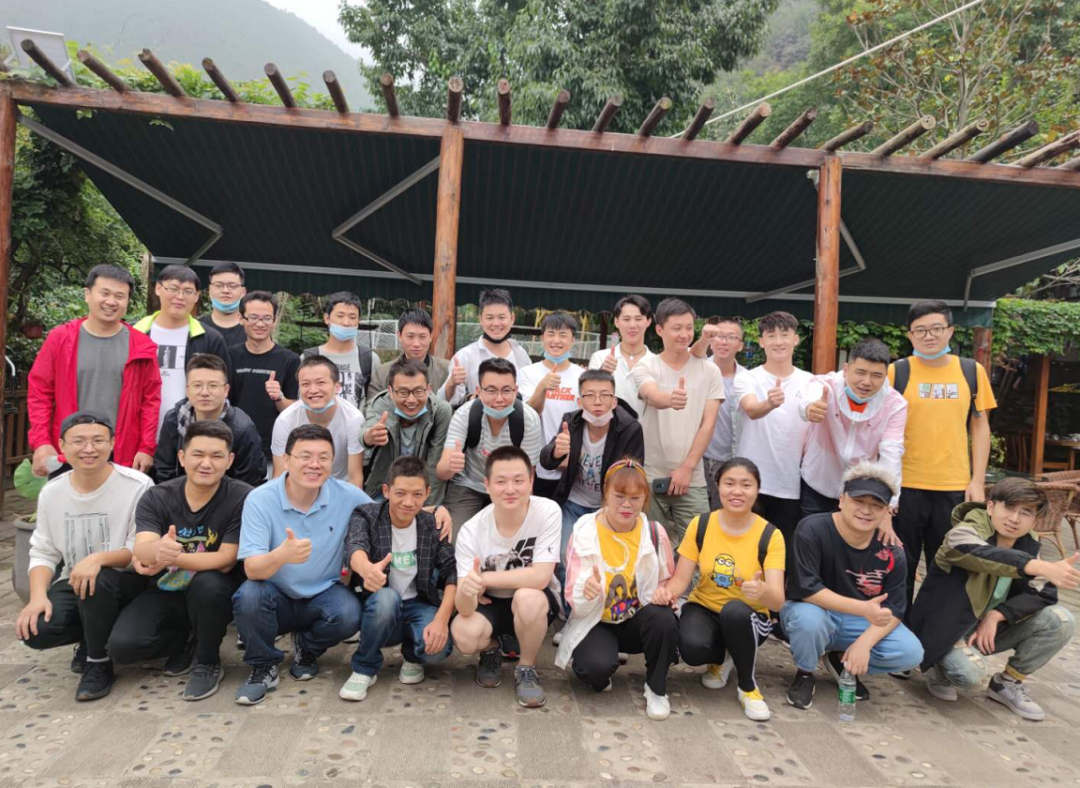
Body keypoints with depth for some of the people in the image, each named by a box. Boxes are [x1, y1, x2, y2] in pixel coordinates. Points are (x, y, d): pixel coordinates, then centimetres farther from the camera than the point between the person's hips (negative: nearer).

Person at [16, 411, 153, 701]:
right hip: (72, 583, 5)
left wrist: (98, 559, -32)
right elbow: (43, 552, 5)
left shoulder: (137, 486, -16)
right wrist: (38, 596, -12)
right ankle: (90, 639, 15)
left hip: (126, 581, -4)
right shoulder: (51, 492, 2)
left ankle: (99, 663, -9)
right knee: (36, 630, -21)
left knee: (96, 581, -37)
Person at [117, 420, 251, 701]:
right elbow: (141, 551, -24)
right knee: (122, 646, -20)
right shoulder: (156, 497, -9)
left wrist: (171, 558, -29)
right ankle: (189, 640, 11)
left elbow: (225, 561, -21)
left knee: (208, 582, -35)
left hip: (214, 595, -3)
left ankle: (208, 662, -8)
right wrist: (157, 549, -48)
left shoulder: (242, 498, -19)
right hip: (165, 593, 3)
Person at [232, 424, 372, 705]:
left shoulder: (348, 495, -13)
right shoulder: (260, 499, -17)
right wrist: (282, 555, -46)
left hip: (324, 595, 1)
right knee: (248, 595, -31)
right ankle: (264, 666, -2)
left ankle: (307, 648, 7)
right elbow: (252, 569, -25)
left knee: (349, 615, -29)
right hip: (277, 599, -1)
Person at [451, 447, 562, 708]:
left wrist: (484, 579, -25)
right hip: (490, 603, 1)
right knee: (464, 635, -29)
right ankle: (491, 652, 10)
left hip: (537, 603, -1)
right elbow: (465, 608, -25)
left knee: (527, 597, -35)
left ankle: (526, 668, -4)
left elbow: (540, 577, -30)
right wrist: (467, 590, -49)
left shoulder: (548, 512, -25)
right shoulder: (471, 532, -22)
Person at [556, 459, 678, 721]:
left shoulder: (654, 532, -7)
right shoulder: (584, 532, -13)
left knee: (664, 619, -31)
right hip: (596, 622, -2)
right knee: (598, 665, -33)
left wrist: (663, 594, -18)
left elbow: (666, 582, 7)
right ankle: (601, 676, 8)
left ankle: (656, 689, -4)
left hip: (637, 620, 2)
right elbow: (576, 603, -13)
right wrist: (586, 593, -38)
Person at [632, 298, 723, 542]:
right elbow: (653, 397, -23)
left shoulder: (709, 371, 3)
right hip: (650, 476, 0)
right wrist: (670, 399, -47)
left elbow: (708, 425, 0)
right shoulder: (646, 367, -1)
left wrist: (687, 467, -7)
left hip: (692, 479, 1)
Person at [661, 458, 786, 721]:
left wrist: (763, 590, -46)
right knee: (692, 647, -32)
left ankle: (748, 686, -8)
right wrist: (668, 590, -32)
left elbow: (778, 601, -22)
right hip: (704, 608, 1)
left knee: (735, 610, -37)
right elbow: (681, 579, -7)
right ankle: (722, 658, 8)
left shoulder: (770, 535, -14)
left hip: (748, 618, -1)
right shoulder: (700, 525, -9)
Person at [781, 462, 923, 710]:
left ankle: (843, 662, 11)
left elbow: (893, 609, -8)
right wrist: (863, 609, -36)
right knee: (809, 619, -38)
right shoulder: (812, 530, -23)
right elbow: (805, 589, -28)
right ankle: (804, 673, -3)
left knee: (911, 653, -17)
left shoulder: (891, 552, -9)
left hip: (861, 622, 4)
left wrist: (864, 643, -25)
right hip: (815, 612, -4)